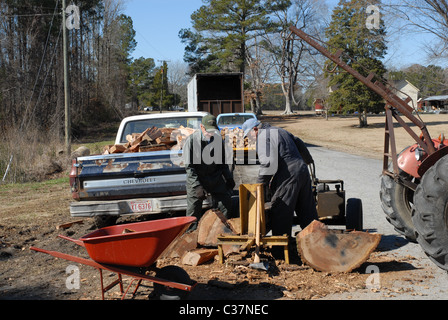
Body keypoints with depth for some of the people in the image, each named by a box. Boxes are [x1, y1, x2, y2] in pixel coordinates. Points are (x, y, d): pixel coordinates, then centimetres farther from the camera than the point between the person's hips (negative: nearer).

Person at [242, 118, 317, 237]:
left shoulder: (263, 137, -9)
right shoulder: (279, 130, 20)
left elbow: (269, 163, -21)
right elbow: (299, 143, 31)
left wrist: (260, 185, -13)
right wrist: (308, 159, 46)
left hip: (288, 176, -9)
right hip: (303, 170, 9)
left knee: (279, 213, -2)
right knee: (307, 211, 16)